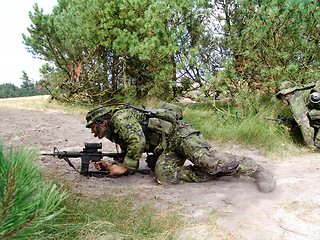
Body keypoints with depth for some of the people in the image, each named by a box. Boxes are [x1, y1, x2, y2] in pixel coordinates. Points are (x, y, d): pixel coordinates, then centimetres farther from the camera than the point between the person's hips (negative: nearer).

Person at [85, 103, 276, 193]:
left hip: (177, 133, -8)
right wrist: (110, 167, 11)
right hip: (166, 150, 8)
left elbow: (138, 141, -22)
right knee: (163, 174, -21)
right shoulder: (117, 136, 23)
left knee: (207, 159, -29)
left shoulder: (119, 117, -7)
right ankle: (215, 172, -15)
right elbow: (132, 165, 25)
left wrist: (124, 166, -11)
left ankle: (254, 169, -12)